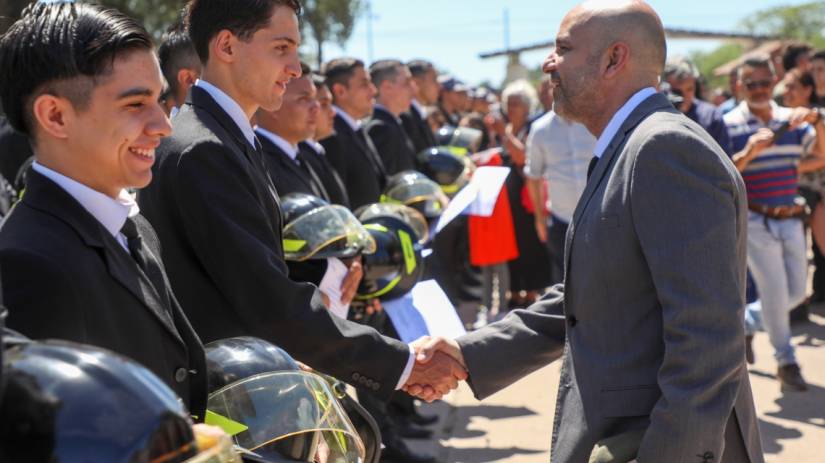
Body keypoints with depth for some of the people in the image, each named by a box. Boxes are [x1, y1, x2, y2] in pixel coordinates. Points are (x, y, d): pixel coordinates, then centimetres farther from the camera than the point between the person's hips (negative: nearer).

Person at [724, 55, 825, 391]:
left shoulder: (793, 120, 7)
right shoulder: (730, 124, -6)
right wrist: (749, 153, -28)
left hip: (791, 219, 5)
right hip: (756, 222, -5)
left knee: (796, 293, 11)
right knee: (775, 292, -4)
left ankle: (746, 322, 35)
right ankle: (785, 361, 11)